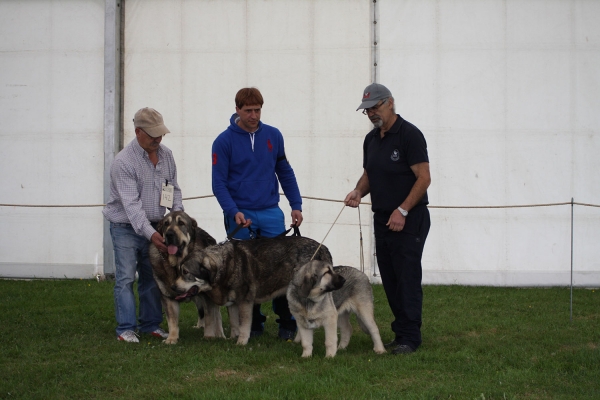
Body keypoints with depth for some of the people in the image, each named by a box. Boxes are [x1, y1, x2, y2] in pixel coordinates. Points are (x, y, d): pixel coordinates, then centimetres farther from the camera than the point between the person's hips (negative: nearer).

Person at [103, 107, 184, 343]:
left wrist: (178, 211, -4)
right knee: (126, 278, -7)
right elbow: (132, 204, -25)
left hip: (154, 228, 6)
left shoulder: (166, 155, 3)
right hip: (126, 228, -6)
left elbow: (173, 188, 15)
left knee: (151, 277, 10)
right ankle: (126, 328, -3)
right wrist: (150, 234, -33)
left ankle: (150, 324, 18)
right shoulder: (124, 162, -19)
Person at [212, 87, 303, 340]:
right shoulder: (224, 141, -3)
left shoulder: (273, 136, 5)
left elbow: (285, 172, 12)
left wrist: (296, 205, 5)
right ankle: (254, 323, 16)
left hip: (271, 214, 2)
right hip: (240, 216, -2)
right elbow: (219, 183, -5)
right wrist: (234, 212, -18)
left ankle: (287, 322, 8)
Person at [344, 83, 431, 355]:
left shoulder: (409, 134, -12)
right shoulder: (371, 139, 13)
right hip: (382, 219, 8)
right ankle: (401, 331, 15)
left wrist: (402, 211, -20)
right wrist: (358, 192, 1)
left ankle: (409, 337, -3)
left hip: (408, 220, -8)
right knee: (389, 280, 8)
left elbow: (424, 178, -15)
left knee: (407, 279, -7)